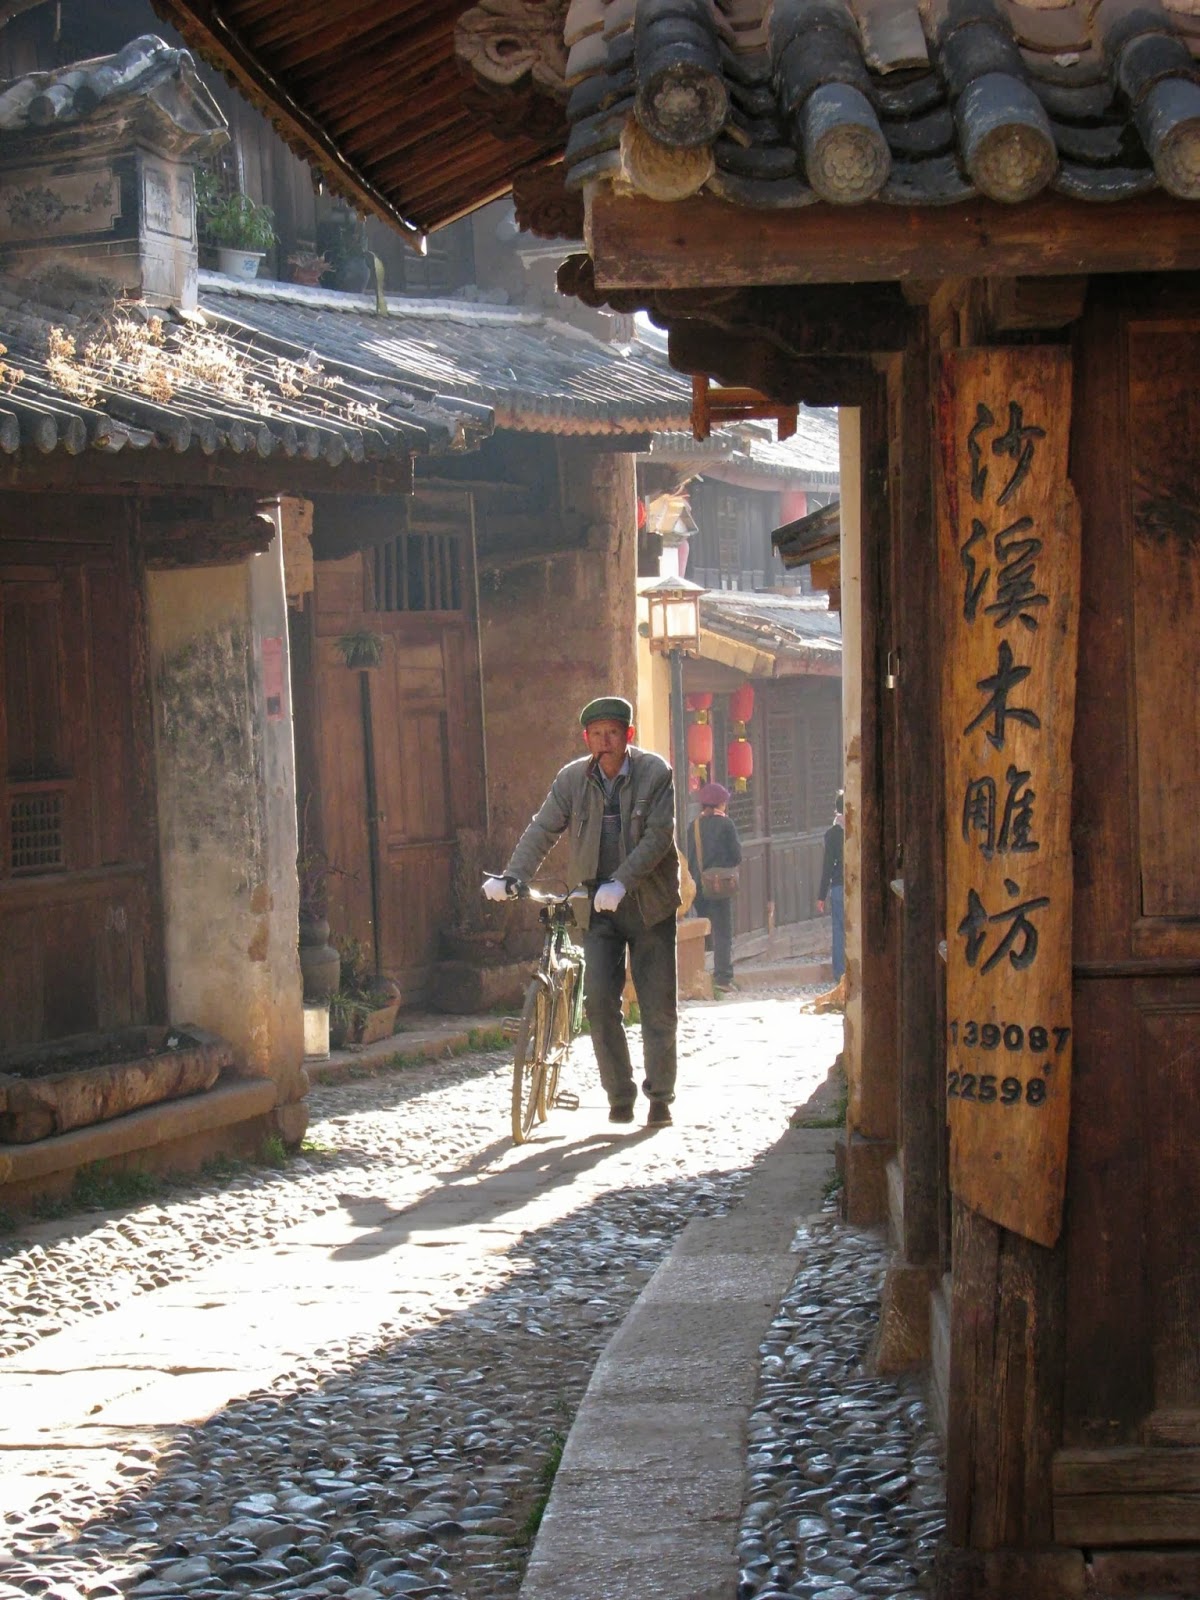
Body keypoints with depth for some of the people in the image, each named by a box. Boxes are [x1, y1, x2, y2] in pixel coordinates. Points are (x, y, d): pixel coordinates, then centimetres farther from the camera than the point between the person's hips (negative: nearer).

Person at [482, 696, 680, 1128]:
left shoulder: (655, 773, -7)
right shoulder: (572, 779, 2)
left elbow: (658, 835, -16)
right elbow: (543, 830, -3)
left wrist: (620, 882, -28)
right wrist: (511, 877, -17)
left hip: (650, 905, -2)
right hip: (597, 910, 2)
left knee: (658, 1007, 1)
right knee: (599, 1000, -9)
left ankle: (660, 1096, 14)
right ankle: (620, 1096, 4)